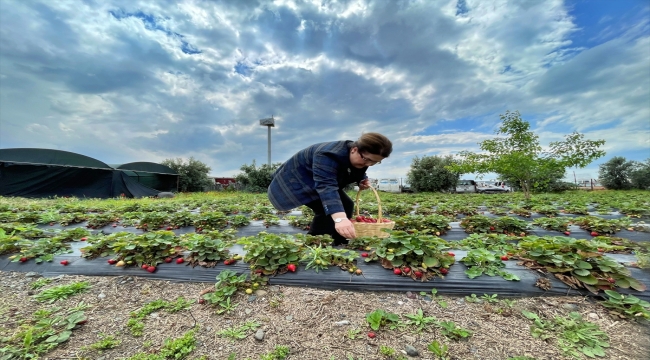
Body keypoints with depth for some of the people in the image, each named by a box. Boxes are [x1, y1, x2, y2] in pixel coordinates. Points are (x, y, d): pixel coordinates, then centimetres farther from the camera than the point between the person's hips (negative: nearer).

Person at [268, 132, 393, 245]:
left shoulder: (360, 158, -10)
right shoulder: (329, 156, -38)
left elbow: (358, 173, 11)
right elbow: (326, 186, -51)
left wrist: (362, 180, -13)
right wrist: (339, 218, -64)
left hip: (319, 178, 9)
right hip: (297, 179, -8)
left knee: (346, 204, 1)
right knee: (327, 209, -28)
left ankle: (339, 246, 12)